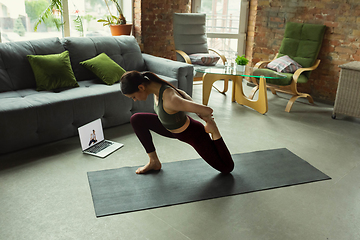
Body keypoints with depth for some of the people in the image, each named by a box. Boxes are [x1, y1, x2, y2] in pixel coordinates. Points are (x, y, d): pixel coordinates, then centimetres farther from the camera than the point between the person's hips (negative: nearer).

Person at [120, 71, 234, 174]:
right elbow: (181, 93, 5)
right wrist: (199, 112, 2)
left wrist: (207, 118, -17)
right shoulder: (157, 85, -15)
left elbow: (207, 111, -42)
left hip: (193, 135, -7)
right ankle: (154, 161, 13)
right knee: (136, 120, 1)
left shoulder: (169, 100, -43)